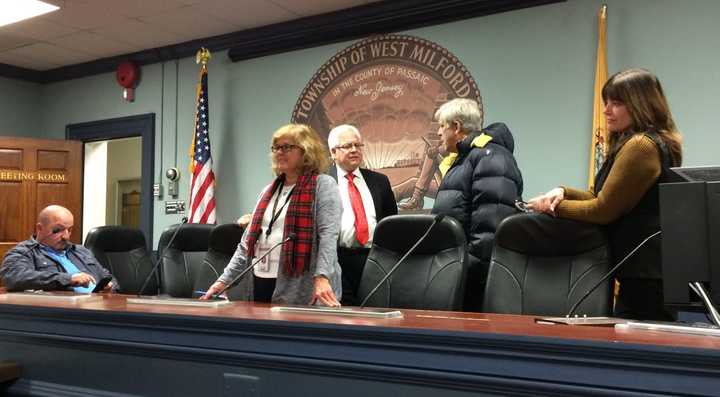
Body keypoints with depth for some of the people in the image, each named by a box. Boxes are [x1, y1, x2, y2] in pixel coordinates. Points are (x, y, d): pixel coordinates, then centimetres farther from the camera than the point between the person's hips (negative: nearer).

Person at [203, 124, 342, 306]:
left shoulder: (323, 185, -3)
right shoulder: (269, 190, 17)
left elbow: (328, 235, -16)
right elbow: (248, 241, 17)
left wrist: (321, 277, -28)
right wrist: (224, 279, 10)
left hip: (302, 291, -6)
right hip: (260, 285, 6)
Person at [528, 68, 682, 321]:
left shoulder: (641, 145, -16)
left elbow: (603, 210, -14)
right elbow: (603, 199, 16)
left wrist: (555, 206, -3)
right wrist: (564, 192, 1)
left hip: (644, 274, -10)